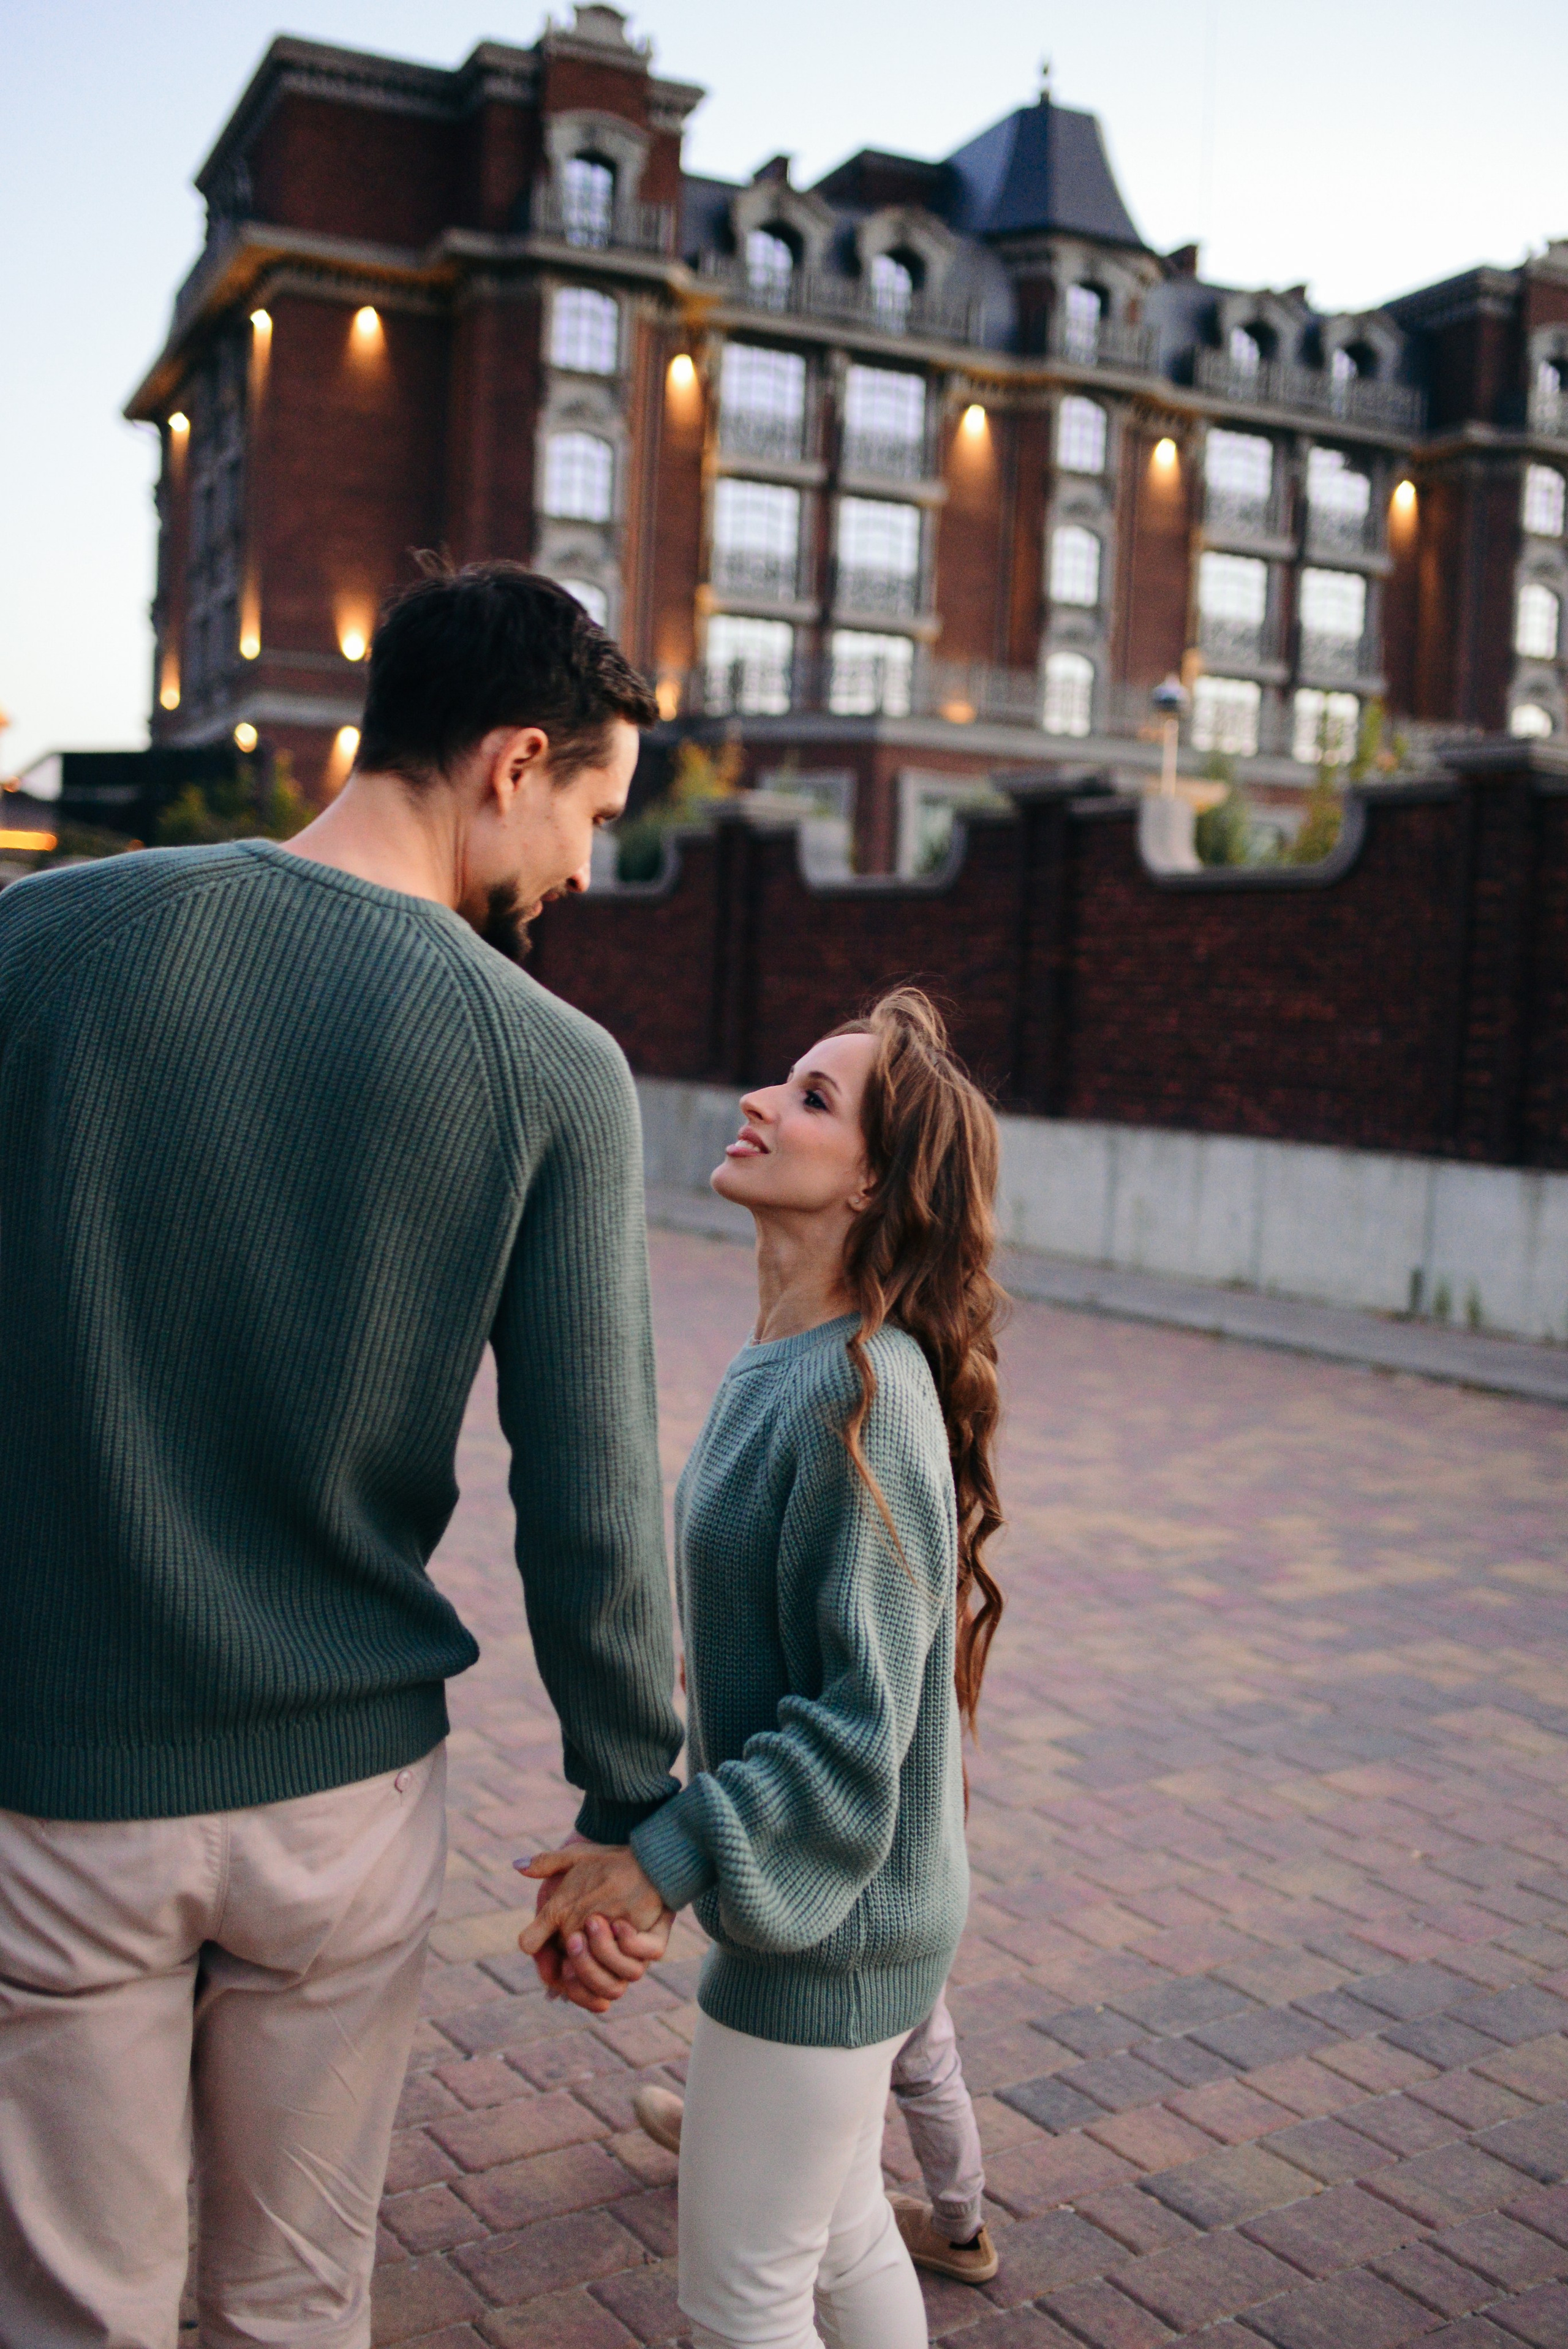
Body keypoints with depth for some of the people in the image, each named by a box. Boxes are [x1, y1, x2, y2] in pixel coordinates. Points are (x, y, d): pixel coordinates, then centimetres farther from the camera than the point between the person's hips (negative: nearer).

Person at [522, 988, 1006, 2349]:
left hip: (830, 1930, -9)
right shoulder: (774, 1369, 2)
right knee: (839, 2232, 25)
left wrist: (667, 1861, -24)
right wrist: (661, 1835, 16)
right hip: (828, 1908, 9)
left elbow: (857, 1718, -25)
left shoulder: (860, 1396, -26)